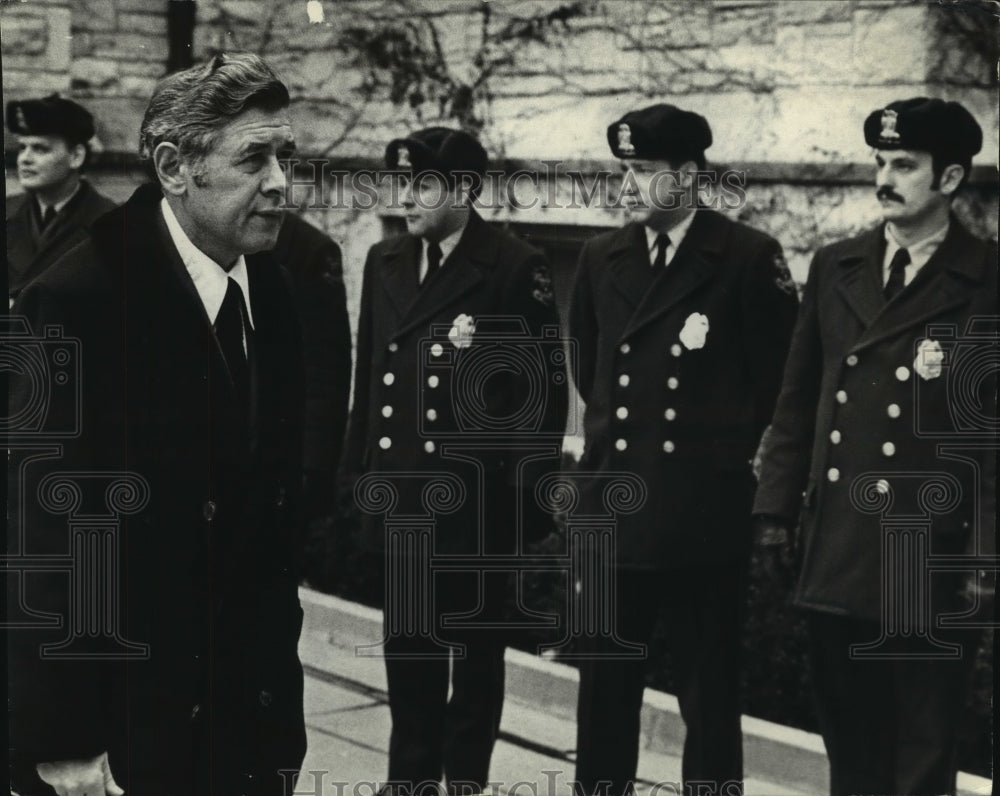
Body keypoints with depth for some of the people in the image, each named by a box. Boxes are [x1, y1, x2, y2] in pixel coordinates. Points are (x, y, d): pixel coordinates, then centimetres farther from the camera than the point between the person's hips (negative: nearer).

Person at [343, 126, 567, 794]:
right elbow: (369, 372, 14)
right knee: (408, 646, 13)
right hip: (401, 494, 5)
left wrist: (530, 492, -10)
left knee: (476, 648, 8)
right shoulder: (385, 262, 9)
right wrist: (362, 468, 11)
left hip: (477, 498, -5)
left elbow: (545, 386, -9)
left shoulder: (516, 268, -10)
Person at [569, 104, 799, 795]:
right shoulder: (602, 258, 9)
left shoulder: (749, 258, -6)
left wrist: (730, 449, 4)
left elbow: (780, 376, 0)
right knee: (604, 688, 11)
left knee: (710, 698, 4)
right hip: (613, 506, 5)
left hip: (704, 514, -4)